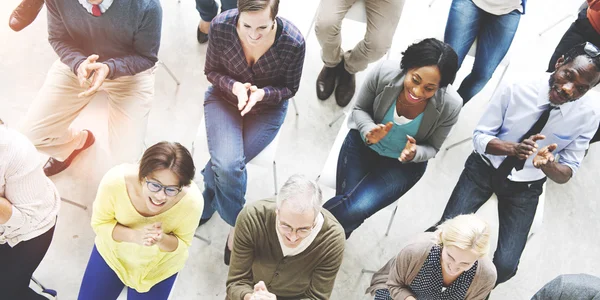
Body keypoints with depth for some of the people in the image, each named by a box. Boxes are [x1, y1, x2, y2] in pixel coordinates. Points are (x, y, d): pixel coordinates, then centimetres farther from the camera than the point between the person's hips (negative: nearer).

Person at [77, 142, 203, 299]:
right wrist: (134, 236, -36)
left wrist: (162, 240, -39)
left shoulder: (192, 200, -35)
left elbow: (182, 243, -16)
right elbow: (99, 223, -17)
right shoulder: (116, 180, -35)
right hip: (113, 252, 1)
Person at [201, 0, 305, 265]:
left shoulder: (293, 42, -26)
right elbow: (211, 71, -6)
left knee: (226, 164, -20)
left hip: (268, 106, -1)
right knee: (227, 164, -23)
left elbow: (290, 88, -9)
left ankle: (206, 205, 13)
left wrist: (262, 93, -28)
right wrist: (235, 86, -27)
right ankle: (238, 227, 6)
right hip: (225, 97, 1)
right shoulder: (221, 26, -24)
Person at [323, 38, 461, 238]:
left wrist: (414, 154, -32)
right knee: (345, 204, -14)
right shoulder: (384, 74, -27)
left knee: (356, 211, -19)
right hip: (363, 144, 1)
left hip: (403, 164, -1)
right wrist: (369, 132, -29)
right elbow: (359, 109, -7)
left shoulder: (450, 105, -27)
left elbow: (431, 148, -9)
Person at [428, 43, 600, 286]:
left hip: (525, 186, 1)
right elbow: (480, 136, -15)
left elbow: (568, 172, -10)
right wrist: (513, 148, -36)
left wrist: (548, 166, -35)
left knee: (504, 267, -12)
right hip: (485, 167, 0)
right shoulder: (516, 87, -22)